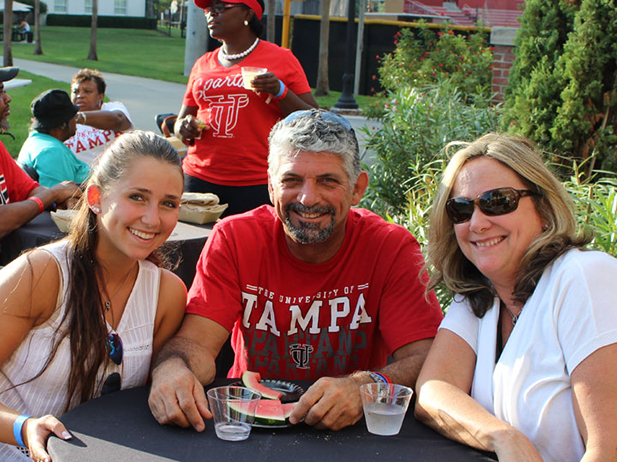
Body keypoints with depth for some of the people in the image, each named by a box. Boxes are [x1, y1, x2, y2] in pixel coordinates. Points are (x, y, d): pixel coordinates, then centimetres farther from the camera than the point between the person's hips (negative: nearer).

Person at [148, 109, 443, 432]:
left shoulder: (393, 248, -10)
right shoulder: (234, 239, -7)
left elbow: (424, 358, -18)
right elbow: (197, 342, -14)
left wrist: (365, 387, -40)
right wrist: (173, 367, -39)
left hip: (351, 431, 0)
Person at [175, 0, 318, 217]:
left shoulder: (281, 59, 3)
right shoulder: (203, 64, 15)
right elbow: (182, 119, 22)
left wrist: (280, 92, -14)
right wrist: (183, 128, -1)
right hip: (199, 178, 4)